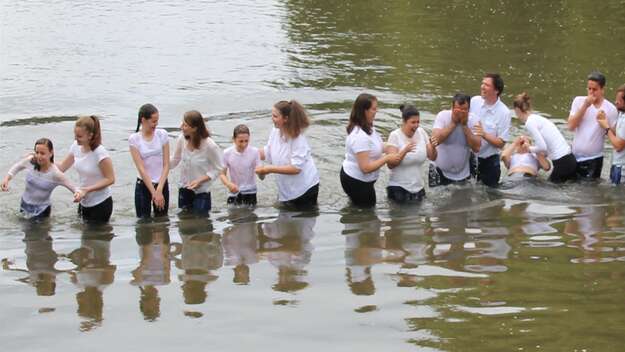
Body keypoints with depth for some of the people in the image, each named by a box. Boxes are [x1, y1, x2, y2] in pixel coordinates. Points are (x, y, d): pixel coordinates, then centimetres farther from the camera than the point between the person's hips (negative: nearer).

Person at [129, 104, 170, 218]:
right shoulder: (134, 139, -8)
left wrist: (159, 190, -13)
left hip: (162, 184, 2)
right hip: (143, 186, -2)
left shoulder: (162, 134, -3)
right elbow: (141, 169, -11)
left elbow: (166, 165, -4)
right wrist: (154, 193, -15)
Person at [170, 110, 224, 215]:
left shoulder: (209, 145, -23)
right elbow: (175, 161, 4)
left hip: (201, 193, -4)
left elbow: (218, 168, -12)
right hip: (184, 190, 4)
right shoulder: (182, 140, -11)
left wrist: (200, 180, -22)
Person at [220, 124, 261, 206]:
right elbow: (222, 174, -5)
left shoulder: (254, 152, -11)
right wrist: (228, 184, -25)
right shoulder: (227, 153, -10)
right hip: (234, 193, 0)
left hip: (250, 193, 0)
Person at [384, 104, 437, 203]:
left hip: (418, 187, 5)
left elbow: (432, 157, 3)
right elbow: (390, 165, -19)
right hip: (399, 188, -5)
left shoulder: (421, 132, 1)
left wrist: (433, 146, -16)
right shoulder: (395, 136, -12)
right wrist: (405, 151, -32)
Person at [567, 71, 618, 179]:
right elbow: (571, 126, -12)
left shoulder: (610, 109, -6)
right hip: (575, 156, 2)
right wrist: (585, 106, -16)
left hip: (594, 158, -2)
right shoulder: (579, 101, -2)